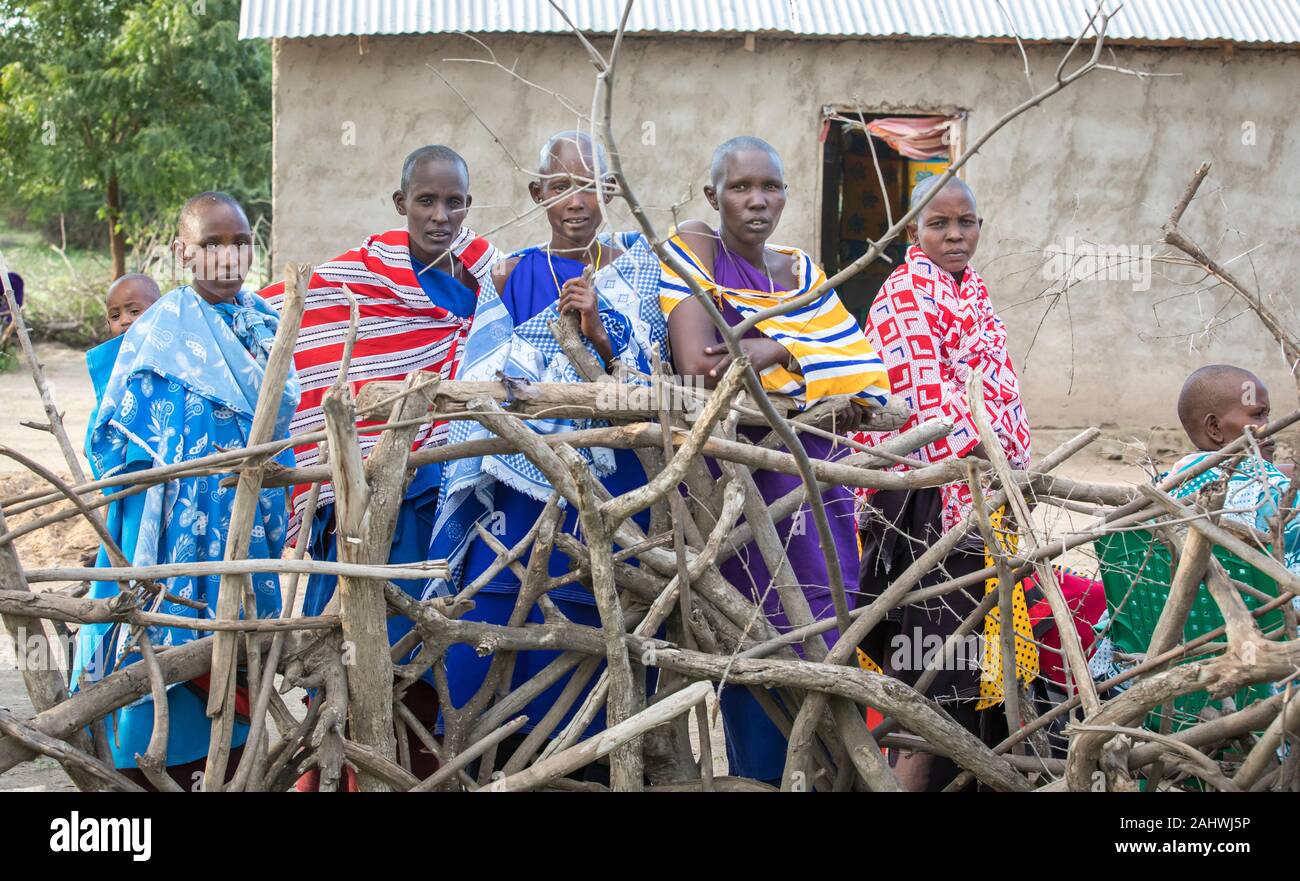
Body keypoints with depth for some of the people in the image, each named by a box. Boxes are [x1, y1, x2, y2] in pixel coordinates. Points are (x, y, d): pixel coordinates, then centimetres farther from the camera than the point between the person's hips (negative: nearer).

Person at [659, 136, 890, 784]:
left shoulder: (801, 269, 14)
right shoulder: (694, 248, 0)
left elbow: (863, 373, -1)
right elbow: (698, 366, -17)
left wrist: (774, 349, -17)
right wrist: (807, 379, -7)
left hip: (815, 475, 5)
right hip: (736, 474, -5)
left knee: (822, 643, 3)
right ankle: (761, 776, 4)